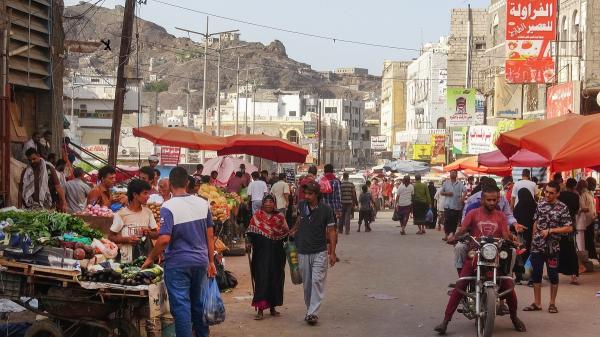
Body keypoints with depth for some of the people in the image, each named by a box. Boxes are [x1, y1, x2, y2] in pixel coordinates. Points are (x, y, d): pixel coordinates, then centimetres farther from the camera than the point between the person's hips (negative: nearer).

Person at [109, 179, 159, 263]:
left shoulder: (148, 212, 6)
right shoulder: (121, 214, -7)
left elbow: (156, 235, 11)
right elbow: (111, 237, -3)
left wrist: (149, 232, -9)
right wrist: (127, 239, -17)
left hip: (145, 259, 4)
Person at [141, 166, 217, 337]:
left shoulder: (168, 207, -15)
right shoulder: (203, 203, 1)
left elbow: (164, 239, -21)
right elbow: (210, 235, 7)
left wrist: (150, 258, -7)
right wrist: (211, 261, 15)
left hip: (178, 264, -5)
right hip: (200, 261, 6)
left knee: (181, 306, 0)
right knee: (198, 303, 19)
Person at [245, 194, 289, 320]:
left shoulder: (280, 216, 8)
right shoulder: (257, 216, 4)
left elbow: (286, 233, 12)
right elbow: (250, 233, 5)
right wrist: (248, 243, -10)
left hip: (276, 253, 2)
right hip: (261, 252, -2)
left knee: (276, 279, 6)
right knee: (261, 278, -8)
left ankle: (272, 307, 19)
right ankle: (260, 309, -7)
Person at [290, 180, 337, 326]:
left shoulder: (326, 209, -9)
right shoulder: (301, 206, 1)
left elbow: (331, 231, -5)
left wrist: (332, 252, -8)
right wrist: (295, 230, 12)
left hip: (320, 252, -4)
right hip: (303, 251, 4)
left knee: (317, 281, -11)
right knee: (307, 284, 9)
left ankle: (313, 312, -14)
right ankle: (309, 309, 21)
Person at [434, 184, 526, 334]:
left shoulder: (500, 216, 9)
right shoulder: (473, 213, 2)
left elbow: (505, 236, 0)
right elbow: (463, 229, -11)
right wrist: (454, 238, -32)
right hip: (474, 255, -2)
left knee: (509, 287, -5)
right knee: (460, 286, -15)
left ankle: (514, 318, 21)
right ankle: (445, 321, -13)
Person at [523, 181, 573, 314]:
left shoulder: (562, 208, -8)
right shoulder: (540, 204, 5)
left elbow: (569, 228, -11)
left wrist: (550, 231, -16)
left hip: (552, 247, -3)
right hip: (537, 246, 4)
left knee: (553, 275, 5)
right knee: (536, 274, 6)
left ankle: (552, 303, 16)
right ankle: (537, 303, 16)